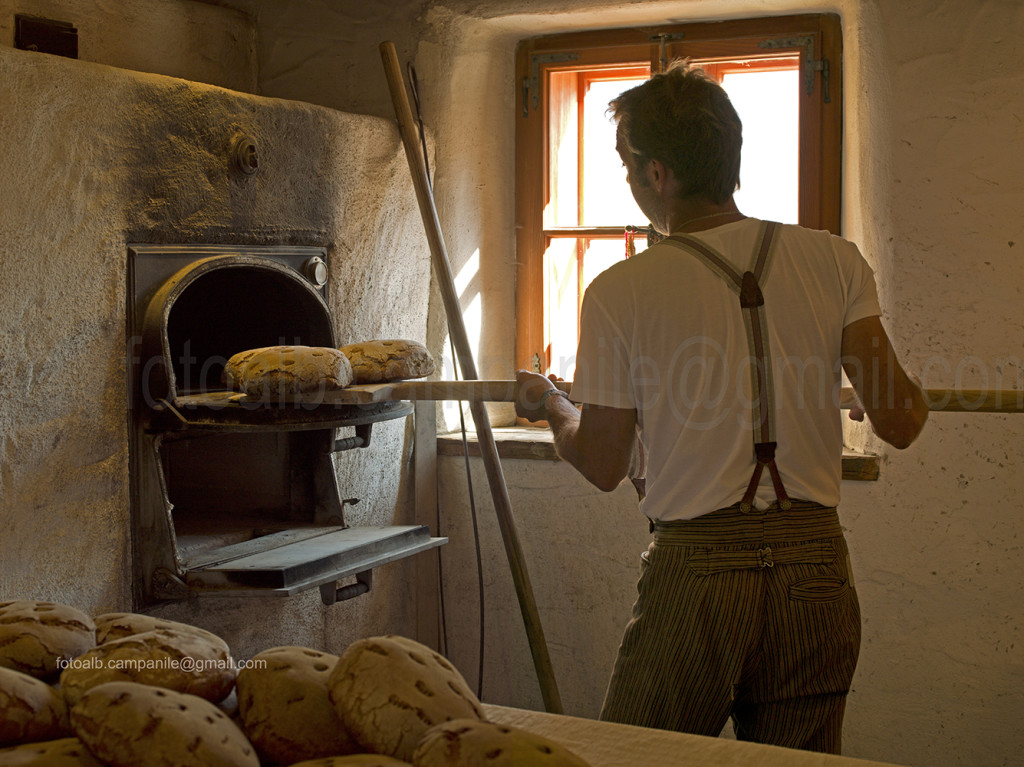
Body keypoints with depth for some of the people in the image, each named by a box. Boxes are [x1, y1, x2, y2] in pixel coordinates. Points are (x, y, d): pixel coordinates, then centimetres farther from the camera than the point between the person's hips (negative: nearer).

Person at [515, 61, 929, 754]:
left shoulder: (619, 292, -6)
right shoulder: (835, 262, 0)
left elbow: (603, 466, 2)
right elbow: (898, 422, -2)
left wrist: (551, 406, 23)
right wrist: (914, 401, 23)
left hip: (696, 573, -3)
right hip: (818, 572, 3)